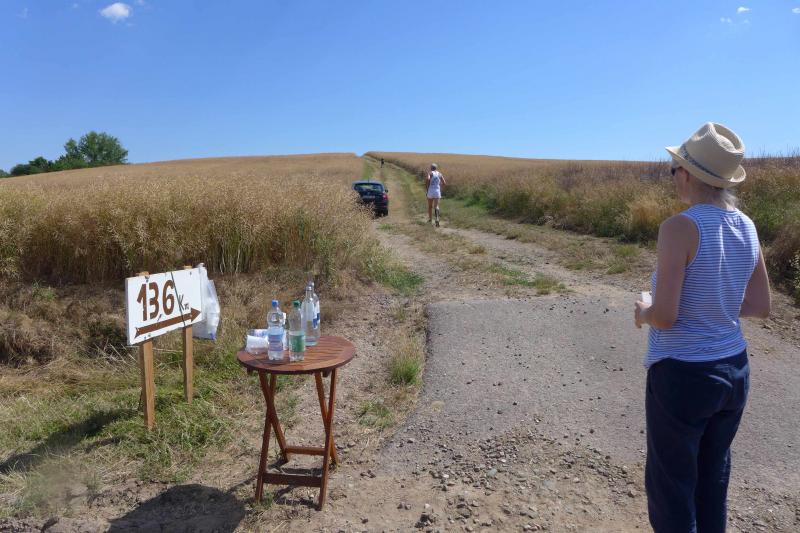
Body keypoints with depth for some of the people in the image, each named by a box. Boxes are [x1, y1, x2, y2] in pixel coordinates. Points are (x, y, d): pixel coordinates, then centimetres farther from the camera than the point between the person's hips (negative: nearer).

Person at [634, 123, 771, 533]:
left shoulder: (680, 227, -20)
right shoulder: (747, 228, 1)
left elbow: (665, 315, -23)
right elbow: (760, 307, 8)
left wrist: (643, 313, -3)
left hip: (682, 375, -7)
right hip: (733, 370, 7)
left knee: (671, 485, 12)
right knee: (712, 479, 23)